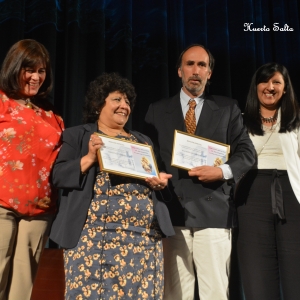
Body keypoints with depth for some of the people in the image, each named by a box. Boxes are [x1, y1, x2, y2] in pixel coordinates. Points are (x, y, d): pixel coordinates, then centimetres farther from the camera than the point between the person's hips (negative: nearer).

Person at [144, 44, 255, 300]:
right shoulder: (157, 110, 14)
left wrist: (224, 171, -12)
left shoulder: (228, 108, 11)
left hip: (213, 210, -1)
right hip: (172, 211, 1)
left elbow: (247, 152, 6)